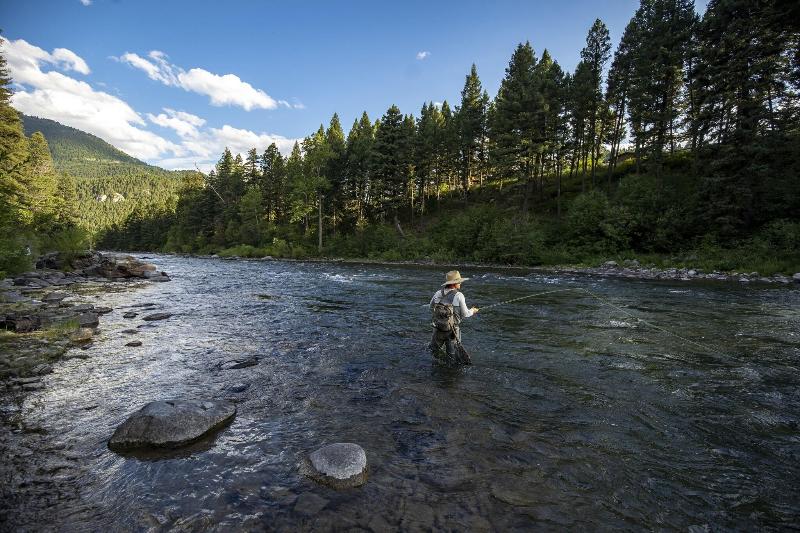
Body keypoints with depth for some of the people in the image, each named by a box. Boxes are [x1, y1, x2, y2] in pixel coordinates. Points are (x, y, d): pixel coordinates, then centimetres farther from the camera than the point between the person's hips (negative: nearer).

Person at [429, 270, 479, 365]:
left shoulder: (438, 293, -3)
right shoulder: (458, 295, -13)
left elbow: (431, 308, 8)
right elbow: (465, 314, -6)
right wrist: (472, 311, 15)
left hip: (438, 328, 3)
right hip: (452, 330, -3)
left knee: (434, 351, 22)